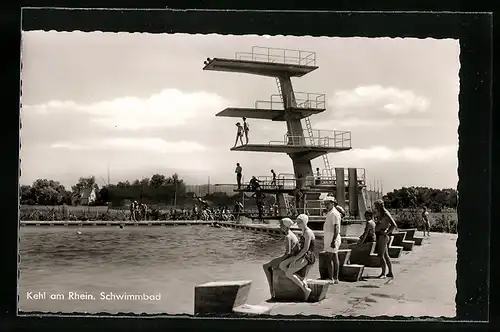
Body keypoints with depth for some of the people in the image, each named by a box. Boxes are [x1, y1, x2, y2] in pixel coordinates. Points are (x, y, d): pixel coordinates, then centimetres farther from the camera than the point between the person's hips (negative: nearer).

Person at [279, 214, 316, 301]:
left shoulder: (308, 232, -14)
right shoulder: (303, 232, 17)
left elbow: (306, 249, -21)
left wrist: (295, 259, -20)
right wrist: (294, 258, 12)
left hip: (307, 257, -10)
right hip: (301, 256, 10)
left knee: (288, 273, -18)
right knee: (281, 265, -1)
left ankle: (306, 289, -12)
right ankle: (302, 280, -6)